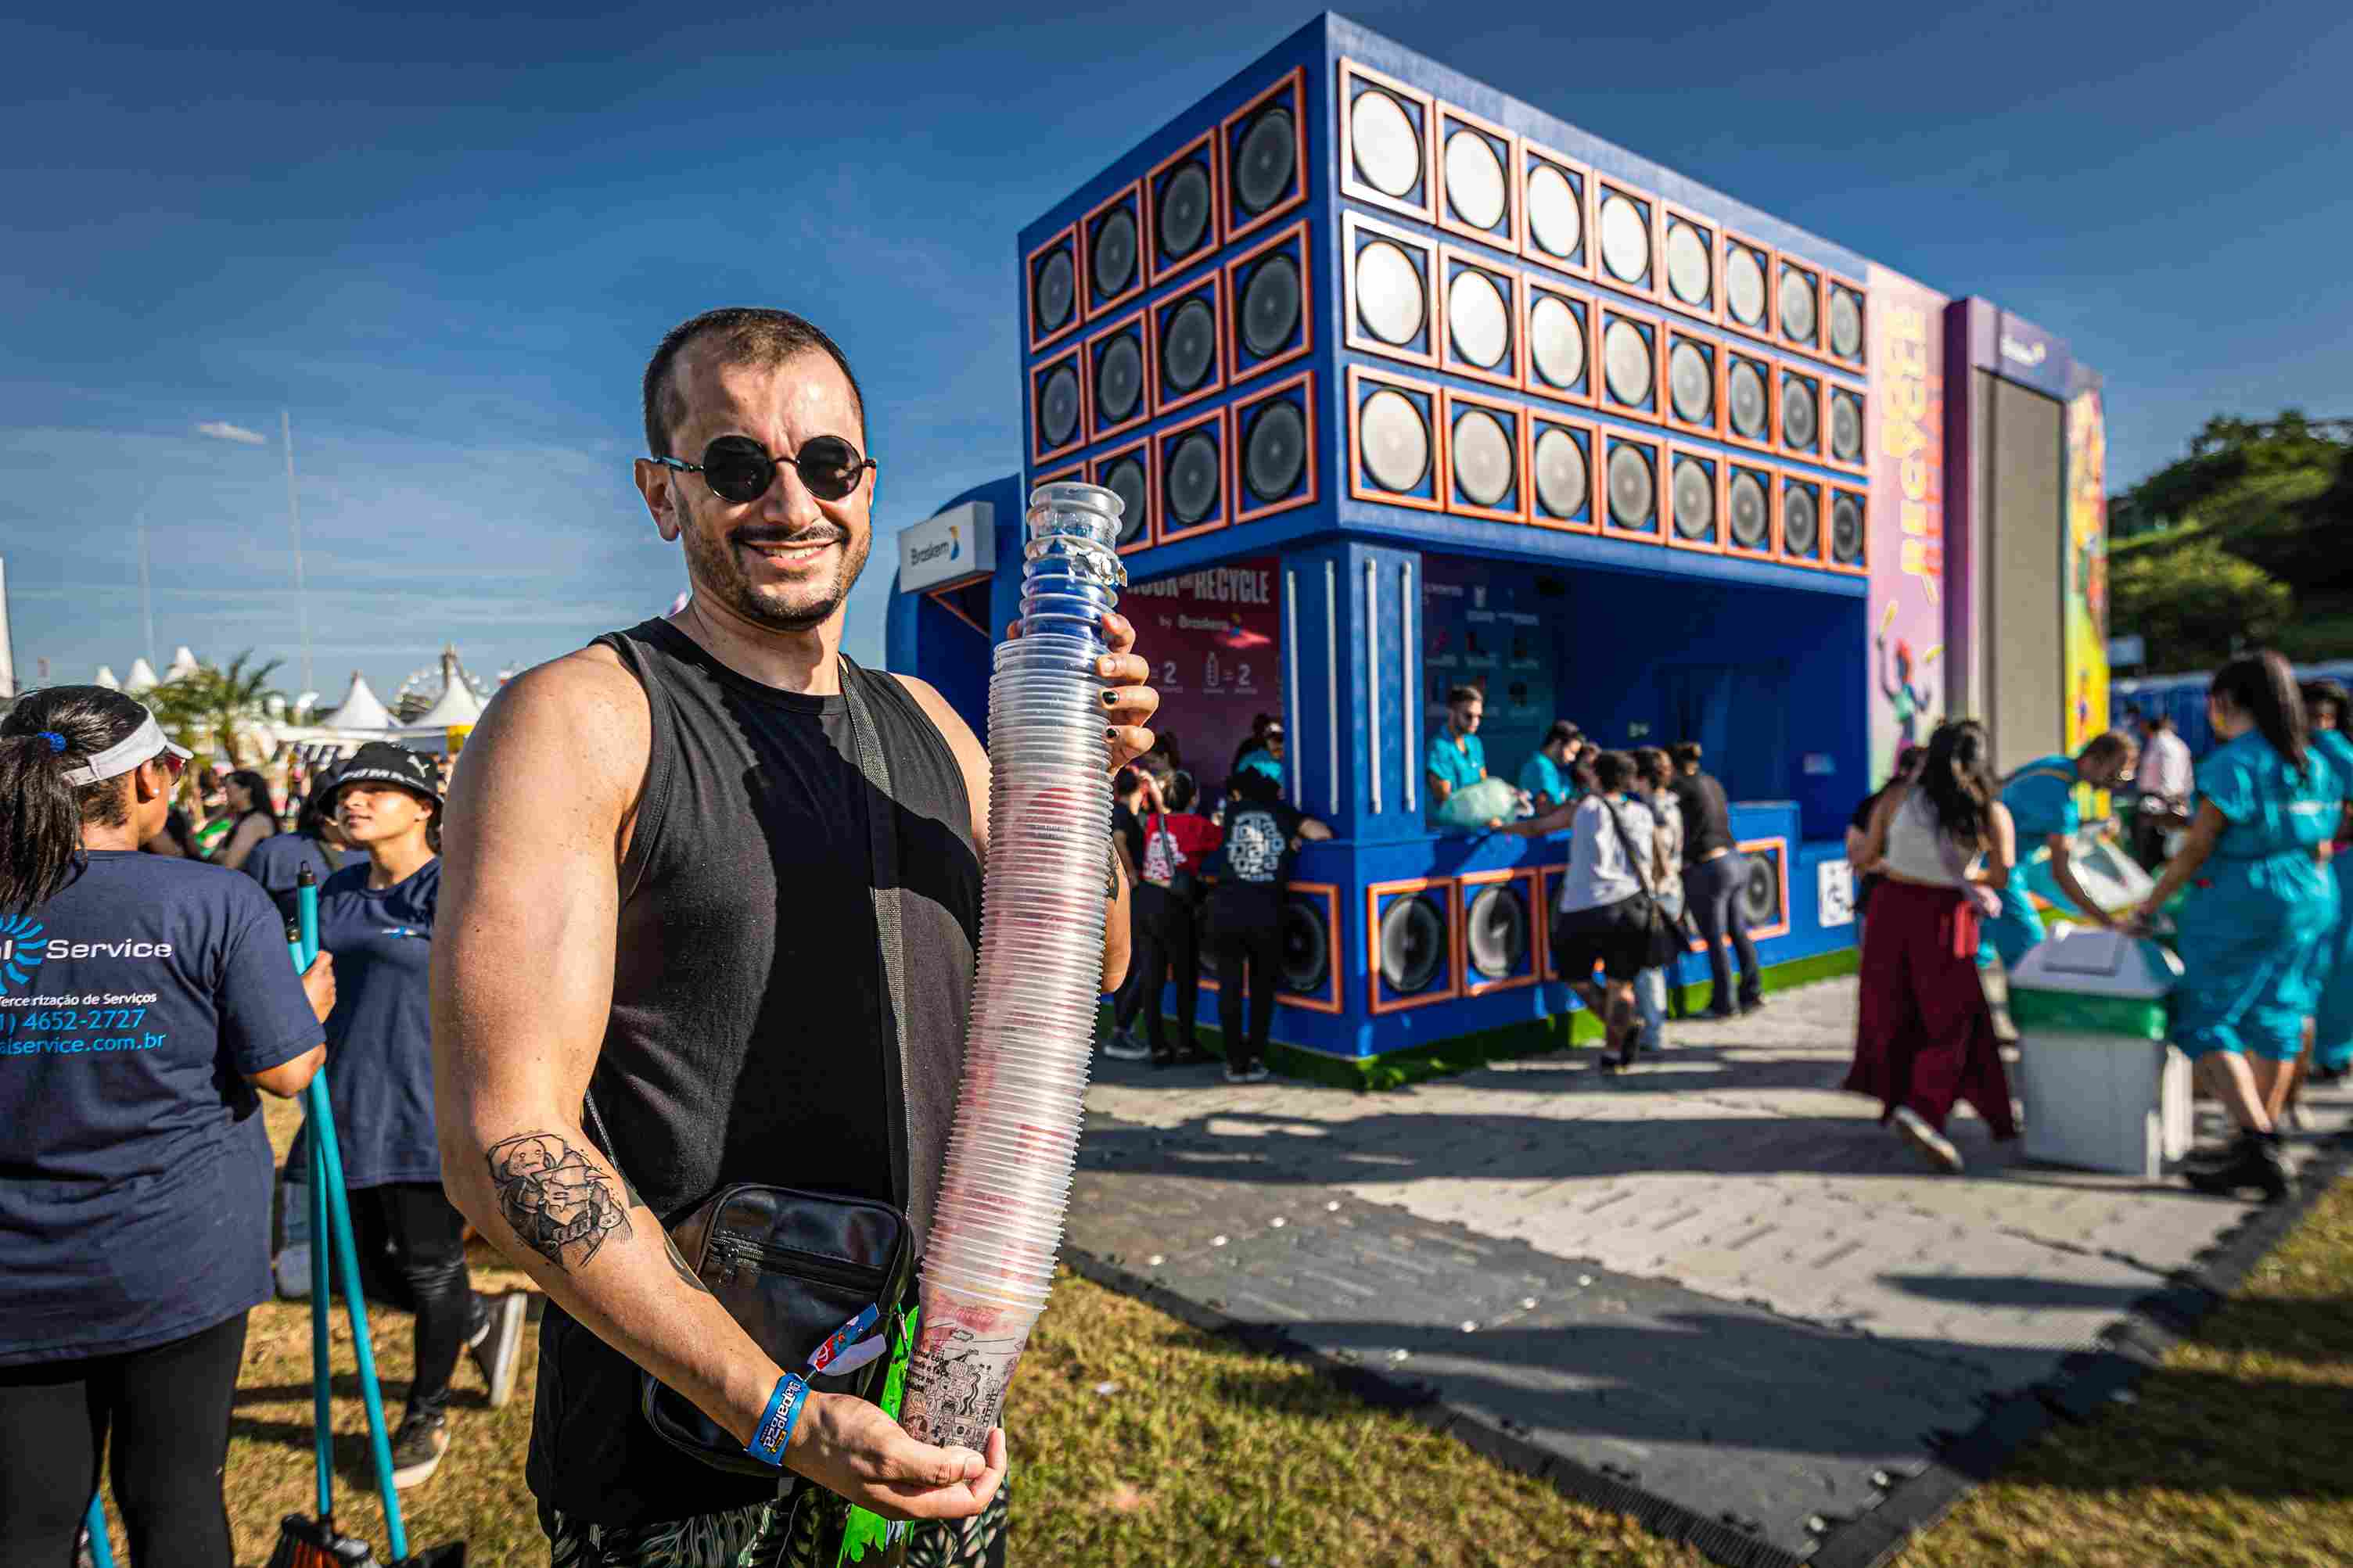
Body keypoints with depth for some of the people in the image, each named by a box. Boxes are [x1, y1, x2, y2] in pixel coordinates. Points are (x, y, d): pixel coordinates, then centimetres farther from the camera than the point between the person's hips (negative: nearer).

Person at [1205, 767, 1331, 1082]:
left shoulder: (1232, 811, 11)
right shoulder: (1283, 813, 8)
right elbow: (1321, 833, -1)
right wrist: (1293, 837, 18)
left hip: (1225, 910, 0)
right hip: (1266, 913, 0)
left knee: (1230, 989, 10)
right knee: (1262, 988, 17)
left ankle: (1236, 1063, 12)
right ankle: (1256, 1059, 17)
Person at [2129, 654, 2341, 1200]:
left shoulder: (2232, 762, -15)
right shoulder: (2314, 763, 9)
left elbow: (2196, 850, -16)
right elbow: (2322, 842, 13)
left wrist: (2146, 910, -10)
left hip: (2241, 903, -8)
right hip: (2310, 902, 8)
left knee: (2206, 1020, -1)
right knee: (2276, 1019, 13)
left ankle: (2256, 1145, -7)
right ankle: (2263, 1141, 21)